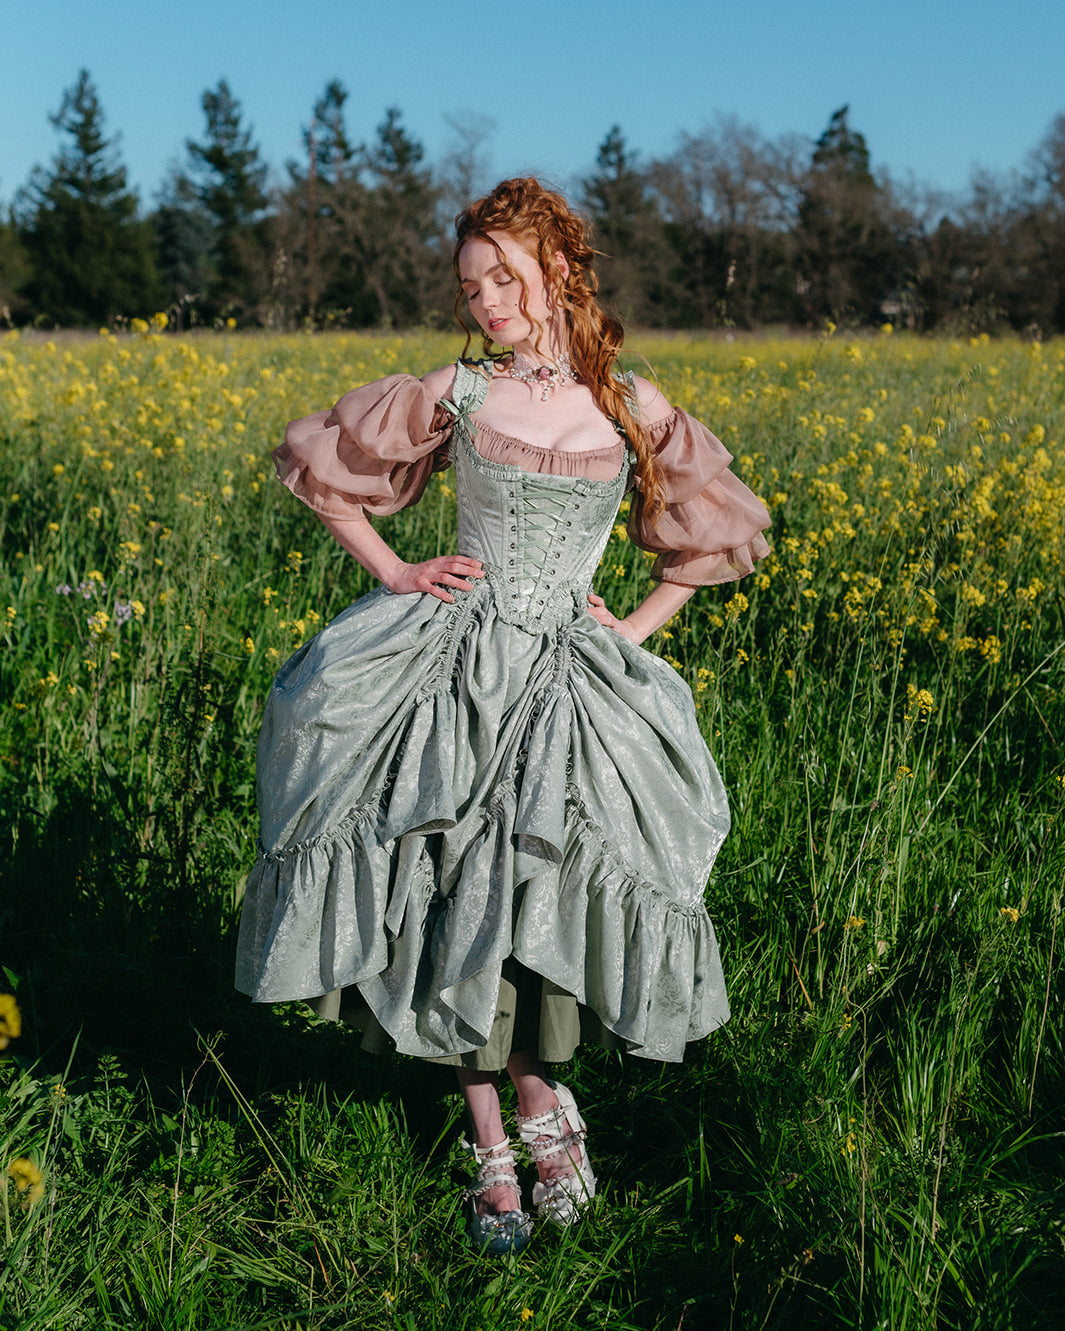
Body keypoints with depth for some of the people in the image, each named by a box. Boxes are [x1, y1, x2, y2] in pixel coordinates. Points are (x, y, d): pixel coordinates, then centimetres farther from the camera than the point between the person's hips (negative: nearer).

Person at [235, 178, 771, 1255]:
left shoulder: (629, 408, 4)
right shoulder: (455, 395, 3)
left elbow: (718, 532, 16)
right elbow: (317, 461, 13)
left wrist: (633, 631, 6)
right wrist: (394, 576, 3)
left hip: (566, 681, 0)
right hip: (450, 668, 0)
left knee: (537, 907, -4)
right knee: (457, 910, -1)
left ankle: (539, 1097, 26)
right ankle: (492, 1149, 16)